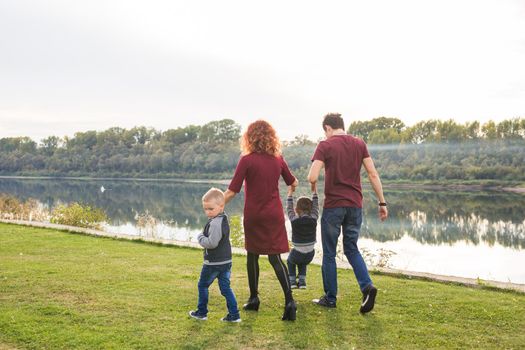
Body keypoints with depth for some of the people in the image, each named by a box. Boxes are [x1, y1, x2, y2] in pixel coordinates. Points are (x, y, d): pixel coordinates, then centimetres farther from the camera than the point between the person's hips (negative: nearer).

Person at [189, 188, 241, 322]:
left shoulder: (215, 223, -23)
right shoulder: (223, 219, 9)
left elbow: (211, 243, -27)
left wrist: (200, 237, -13)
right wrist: (203, 237, 11)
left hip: (213, 263, -8)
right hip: (226, 261, 8)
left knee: (202, 285, 11)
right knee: (225, 287, 10)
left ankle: (202, 312, 23)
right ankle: (234, 315, 6)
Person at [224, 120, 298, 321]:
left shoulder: (247, 160, -12)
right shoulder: (278, 159, 1)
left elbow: (232, 191, -13)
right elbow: (293, 183, 14)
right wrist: (294, 183, 38)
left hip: (253, 215, -2)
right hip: (274, 214, 3)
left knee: (253, 255, 15)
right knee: (275, 257, 3)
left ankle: (254, 298, 24)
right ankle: (289, 300, -11)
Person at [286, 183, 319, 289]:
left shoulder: (294, 220, -12)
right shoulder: (314, 219, -8)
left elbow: (289, 208, 2)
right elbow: (316, 206, 5)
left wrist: (290, 192, 11)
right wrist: (314, 191, 14)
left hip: (297, 254, -2)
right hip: (310, 256, 2)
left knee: (290, 260, 31)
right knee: (302, 262, 35)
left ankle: (292, 281, 20)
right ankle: (302, 282, 21)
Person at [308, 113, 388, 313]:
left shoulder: (325, 146, -7)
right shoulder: (359, 144, 6)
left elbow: (312, 178, -15)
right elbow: (373, 175, 2)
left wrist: (313, 184, 8)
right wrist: (382, 202, 6)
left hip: (333, 205, -4)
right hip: (355, 205, 4)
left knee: (329, 253, 10)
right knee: (351, 248, 18)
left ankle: (330, 298, 17)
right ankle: (367, 286, -3)